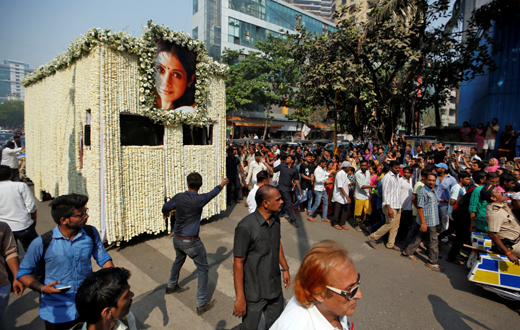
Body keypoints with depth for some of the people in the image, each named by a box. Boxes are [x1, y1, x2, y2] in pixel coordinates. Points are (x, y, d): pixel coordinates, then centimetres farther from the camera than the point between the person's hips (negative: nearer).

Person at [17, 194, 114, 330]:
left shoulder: (91, 233, -8)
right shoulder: (42, 243, -16)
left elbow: (104, 259, 0)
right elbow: (23, 273, -3)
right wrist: (42, 288, -20)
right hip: (56, 312, -2)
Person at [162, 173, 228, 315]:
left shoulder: (178, 197, -8)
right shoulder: (200, 199, -21)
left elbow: (165, 208, 9)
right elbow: (212, 193, -1)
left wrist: (166, 213, 34)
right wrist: (221, 185, 19)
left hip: (176, 238, 6)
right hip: (191, 242, -6)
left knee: (178, 260, 33)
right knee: (203, 269, 8)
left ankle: (172, 286, 54)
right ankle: (201, 304, 12)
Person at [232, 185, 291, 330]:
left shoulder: (275, 220, -3)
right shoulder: (246, 227, -26)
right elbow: (238, 263, -21)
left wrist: (285, 268, 18)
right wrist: (240, 297, -18)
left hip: (275, 288, 6)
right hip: (254, 293, -6)